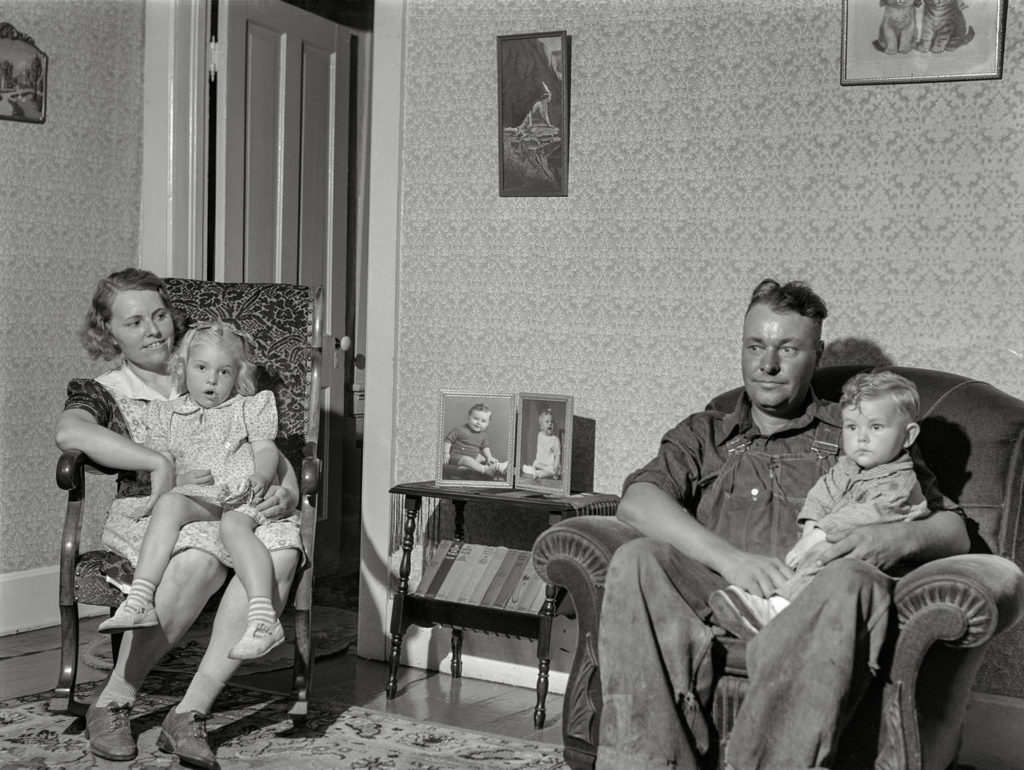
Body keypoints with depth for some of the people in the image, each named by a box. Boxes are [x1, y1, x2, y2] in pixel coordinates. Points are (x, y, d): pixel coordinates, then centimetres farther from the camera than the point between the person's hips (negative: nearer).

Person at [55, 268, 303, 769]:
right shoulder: (103, 392, 11)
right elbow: (70, 433, -15)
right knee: (199, 559, -39)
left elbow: (272, 454, 20)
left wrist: (288, 490, -4)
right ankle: (112, 704, -21)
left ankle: (190, 713, -30)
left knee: (280, 551, -32)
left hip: (233, 509, 3)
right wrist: (161, 465, -22)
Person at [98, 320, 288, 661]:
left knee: (233, 524, -36)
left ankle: (264, 617, -48)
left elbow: (266, 450, 8)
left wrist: (258, 478, -14)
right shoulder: (168, 414, 23)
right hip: (195, 497, 2)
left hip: (244, 496, -2)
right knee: (168, 503, -32)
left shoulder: (250, 407, 18)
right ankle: (139, 601, -41)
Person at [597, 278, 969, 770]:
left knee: (856, 581, -34)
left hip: (812, 605, -1)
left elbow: (954, 531, 19)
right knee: (636, 561, -27)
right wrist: (729, 558, -12)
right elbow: (637, 502, 5)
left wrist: (901, 539, -7)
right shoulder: (704, 434, 26)